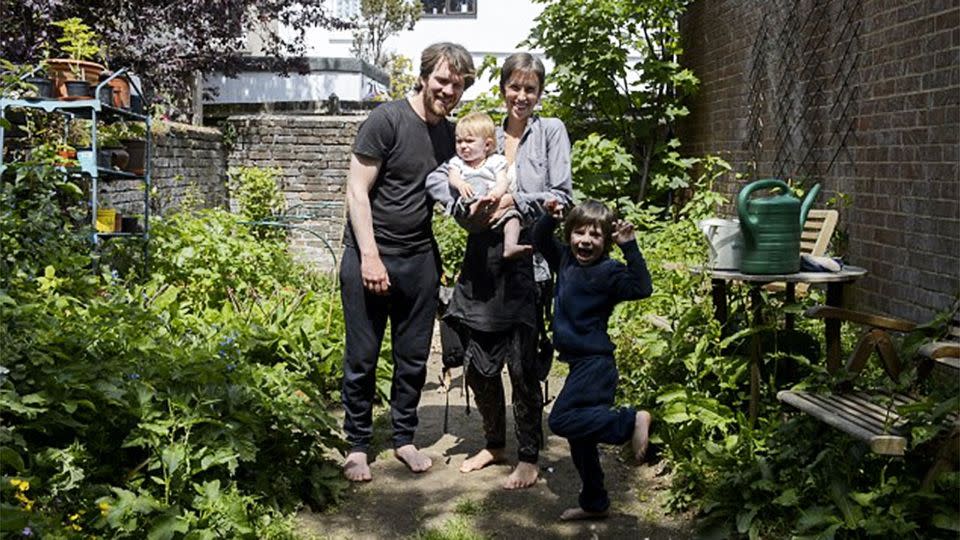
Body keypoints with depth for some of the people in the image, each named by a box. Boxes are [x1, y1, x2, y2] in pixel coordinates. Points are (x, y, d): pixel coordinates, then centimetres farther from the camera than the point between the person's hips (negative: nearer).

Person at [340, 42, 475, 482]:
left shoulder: (451, 134, 10)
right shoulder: (387, 120, -9)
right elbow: (357, 190, -11)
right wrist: (370, 256, -16)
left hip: (420, 259, 5)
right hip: (369, 256, -5)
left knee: (414, 357, 10)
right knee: (362, 358, 3)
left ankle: (404, 438, 26)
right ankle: (357, 445, 19)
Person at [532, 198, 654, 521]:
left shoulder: (607, 272, -13)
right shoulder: (565, 260, 8)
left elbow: (642, 288, -25)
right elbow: (540, 240, 17)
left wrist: (630, 247, -28)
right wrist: (549, 218, -1)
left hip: (595, 363, -8)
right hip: (582, 364, 8)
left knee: (562, 419, -20)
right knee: (579, 437, 16)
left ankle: (631, 421, -9)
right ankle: (594, 503, 30)